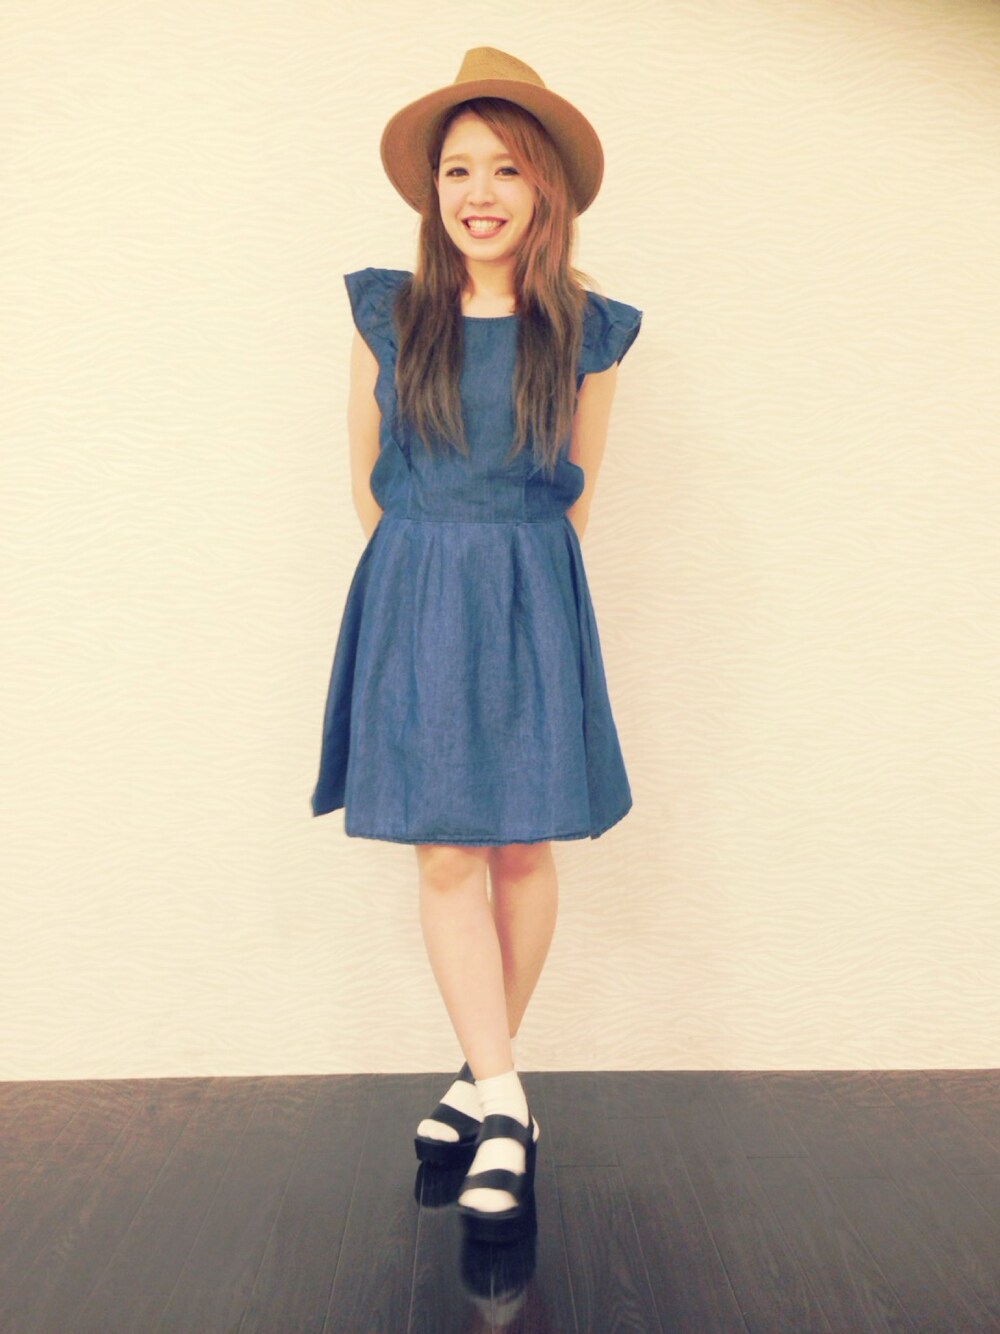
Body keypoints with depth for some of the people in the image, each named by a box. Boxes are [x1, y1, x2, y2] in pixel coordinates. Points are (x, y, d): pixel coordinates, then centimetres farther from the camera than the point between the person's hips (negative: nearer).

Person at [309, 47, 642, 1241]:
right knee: (444, 857, -3)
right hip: (411, 599, 1)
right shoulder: (387, 313, 4)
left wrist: (512, 571, 11)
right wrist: (428, 569, 9)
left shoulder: (586, 331, 2)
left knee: (521, 850, 4)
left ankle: (484, 1078, 22)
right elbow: (366, 476, 10)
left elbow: (578, 488, 12)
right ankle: (502, 1104, 7)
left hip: (531, 604, 0)